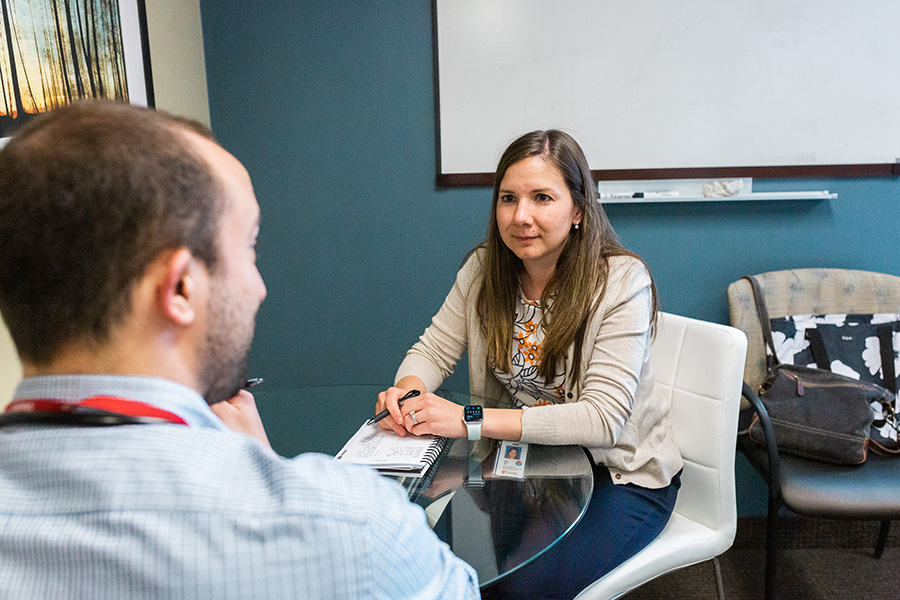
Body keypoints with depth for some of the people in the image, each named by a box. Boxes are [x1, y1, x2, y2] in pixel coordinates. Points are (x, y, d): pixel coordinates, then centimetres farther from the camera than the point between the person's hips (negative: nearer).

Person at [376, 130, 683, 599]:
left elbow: (603, 418, -26)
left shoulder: (623, 281, -20)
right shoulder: (484, 269, -4)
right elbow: (432, 350, 2)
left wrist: (470, 420, -34)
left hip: (619, 473, -4)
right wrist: (408, 391, -24)